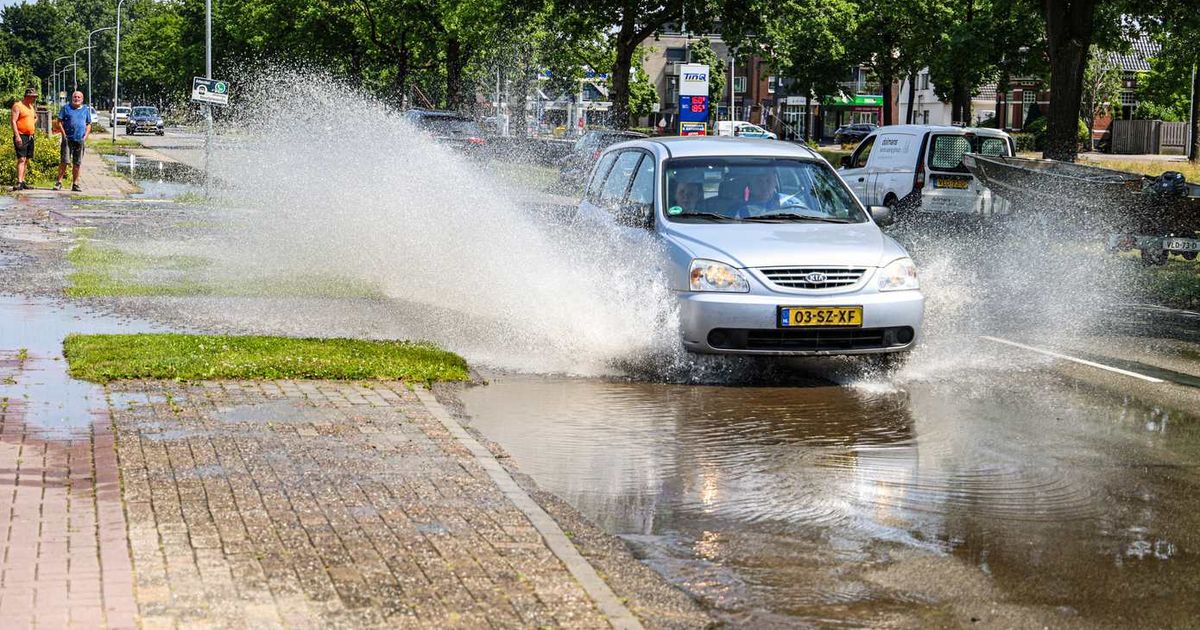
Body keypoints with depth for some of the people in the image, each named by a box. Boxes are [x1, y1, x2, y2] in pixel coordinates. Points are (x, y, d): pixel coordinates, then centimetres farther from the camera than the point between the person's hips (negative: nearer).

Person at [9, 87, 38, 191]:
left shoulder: (31, 107, 17)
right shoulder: (17, 106, -8)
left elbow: (35, 117, 38)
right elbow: (13, 121, -15)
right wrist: (17, 136, -23)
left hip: (30, 137, 8)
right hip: (21, 136, -8)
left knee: (26, 160, 9)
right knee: (21, 159, -16)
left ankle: (23, 181, 15)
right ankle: (19, 183, -23)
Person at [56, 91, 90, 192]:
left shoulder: (86, 110, 14)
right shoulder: (66, 108, 5)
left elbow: (89, 124, 17)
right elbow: (59, 121, 3)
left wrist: (85, 136, 3)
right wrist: (64, 134, -7)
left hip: (80, 140, 3)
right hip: (68, 139, -3)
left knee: (77, 163, 5)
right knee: (64, 161, -8)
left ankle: (75, 184, 10)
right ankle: (59, 182, -4)